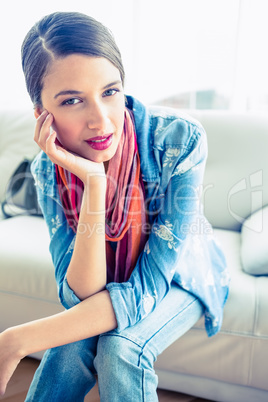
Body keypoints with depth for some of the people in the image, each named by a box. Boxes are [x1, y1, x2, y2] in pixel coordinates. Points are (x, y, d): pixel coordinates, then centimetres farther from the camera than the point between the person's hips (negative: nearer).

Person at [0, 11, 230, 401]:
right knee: (72, 347, -26)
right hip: (106, 281, 2)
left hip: (182, 276, -1)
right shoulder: (48, 170, -20)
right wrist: (94, 183, -40)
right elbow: (81, 296, -27)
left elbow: (146, 289, -32)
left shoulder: (179, 139, -31)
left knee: (121, 347, -28)